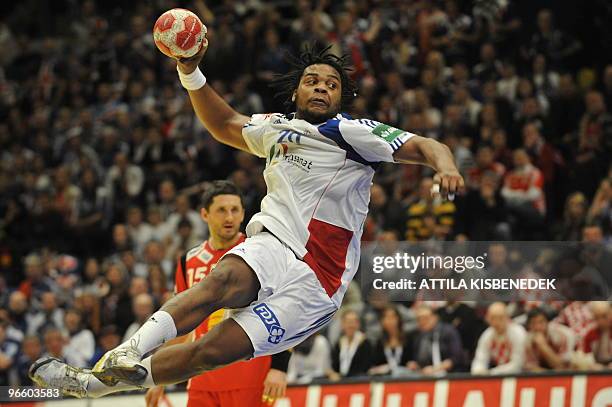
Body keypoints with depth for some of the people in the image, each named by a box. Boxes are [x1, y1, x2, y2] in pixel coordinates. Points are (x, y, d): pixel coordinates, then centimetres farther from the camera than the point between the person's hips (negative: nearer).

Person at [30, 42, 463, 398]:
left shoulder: (352, 132, -2)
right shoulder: (277, 129, 17)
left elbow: (427, 146, -9)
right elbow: (225, 125, 35)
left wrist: (445, 167, -32)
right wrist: (191, 74, 21)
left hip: (315, 285, -3)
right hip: (273, 244, 3)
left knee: (215, 350, -17)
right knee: (223, 279, -33)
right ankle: (128, 352, -47)